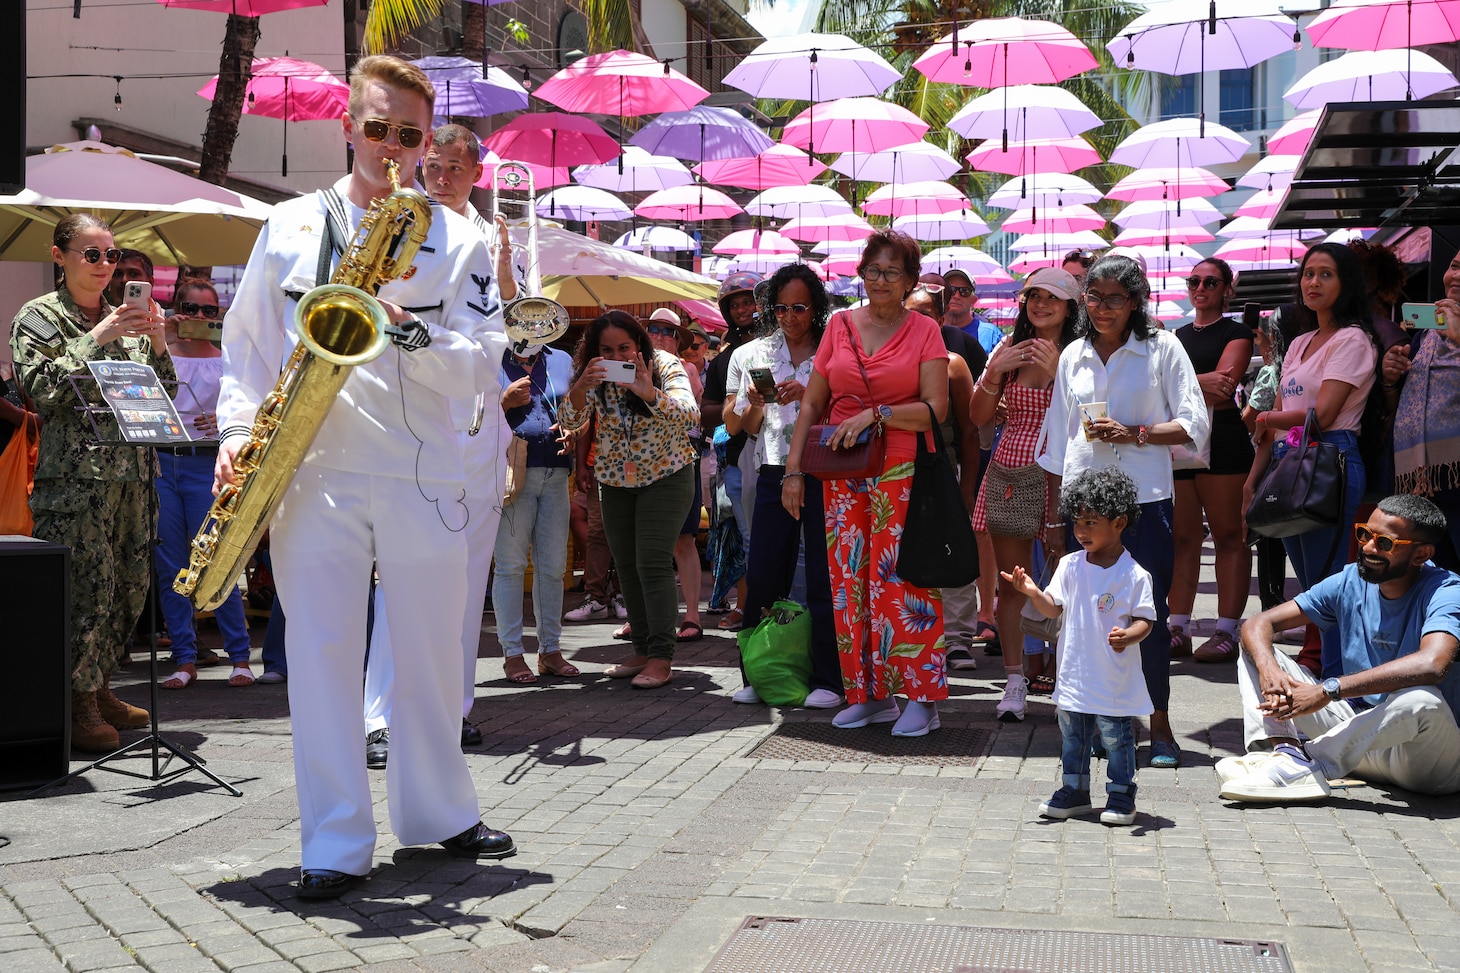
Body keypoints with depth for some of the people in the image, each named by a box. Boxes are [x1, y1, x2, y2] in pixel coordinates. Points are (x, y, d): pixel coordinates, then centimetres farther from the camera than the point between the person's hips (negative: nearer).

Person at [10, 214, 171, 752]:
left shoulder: (126, 317, 19)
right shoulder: (39, 316, 3)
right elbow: (41, 388, -11)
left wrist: (156, 344, 0)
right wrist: (97, 338, -15)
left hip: (132, 471, 6)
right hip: (74, 477, -6)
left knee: (130, 586, 5)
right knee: (87, 586, -11)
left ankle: (99, 691, 19)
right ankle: (79, 707, -4)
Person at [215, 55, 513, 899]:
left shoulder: (459, 241, 6)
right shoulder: (289, 227, 10)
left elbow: (481, 368, -2)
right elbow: (247, 343, 15)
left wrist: (406, 328, -18)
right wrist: (239, 429, 1)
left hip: (422, 476, 0)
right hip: (312, 478, 0)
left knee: (432, 655, 10)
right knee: (322, 656, -1)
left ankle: (441, 814, 27)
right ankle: (336, 845, 6)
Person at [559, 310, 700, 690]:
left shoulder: (664, 366, -17)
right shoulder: (594, 376, -7)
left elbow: (690, 414, -31)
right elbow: (569, 423, -17)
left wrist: (651, 394, -50)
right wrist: (580, 389, -38)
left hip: (666, 476, -5)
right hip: (616, 481, 5)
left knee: (652, 563, -14)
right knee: (627, 566, 7)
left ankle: (661, 658, -12)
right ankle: (642, 650, 16)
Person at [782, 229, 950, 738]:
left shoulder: (923, 330, 2)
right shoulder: (840, 326, 10)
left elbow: (935, 409, -6)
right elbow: (812, 404, 11)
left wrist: (874, 415, -16)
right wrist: (793, 469, 5)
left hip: (901, 472, -4)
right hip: (842, 472, 4)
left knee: (901, 578, -7)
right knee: (851, 580, 4)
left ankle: (920, 696, 0)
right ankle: (869, 693, 13)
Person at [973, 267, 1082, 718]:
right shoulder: (1009, 348, 11)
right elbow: (979, 417, 10)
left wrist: (1056, 372, -17)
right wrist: (995, 372, -5)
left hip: (1059, 477, -4)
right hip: (1007, 475, 4)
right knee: (1010, 584, 5)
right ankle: (1015, 680, 11)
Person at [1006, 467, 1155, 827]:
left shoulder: (1134, 575, -11)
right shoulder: (1070, 565, 2)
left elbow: (1145, 619, -10)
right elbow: (1054, 608, 1)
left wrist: (1128, 636, -29)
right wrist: (1033, 593, -18)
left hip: (1115, 679, -5)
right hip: (1075, 674, 5)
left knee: (1116, 737, 5)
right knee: (1072, 735, 15)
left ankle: (1121, 795, 20)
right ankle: (1074, 790, 29)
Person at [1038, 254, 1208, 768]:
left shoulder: (1163, 349, 2)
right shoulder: (1073, 356, 12)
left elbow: (1194, 425, -1)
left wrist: (1134, 433, -14)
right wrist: (1053, 511, 14)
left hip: (1144, 497, -3)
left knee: (1149, 613, -3)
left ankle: (1159, 723, 9)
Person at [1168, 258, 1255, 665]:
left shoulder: (1236, 333, 3)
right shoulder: (1178, 336, 21)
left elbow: (1222, 389, -12)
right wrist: (1201, 382, -10)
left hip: (1221, 440, -6)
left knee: (1229, 536, -5)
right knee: (1182, 537, 5)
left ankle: (1227, 633, -5)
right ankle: (1179, 630, 8)